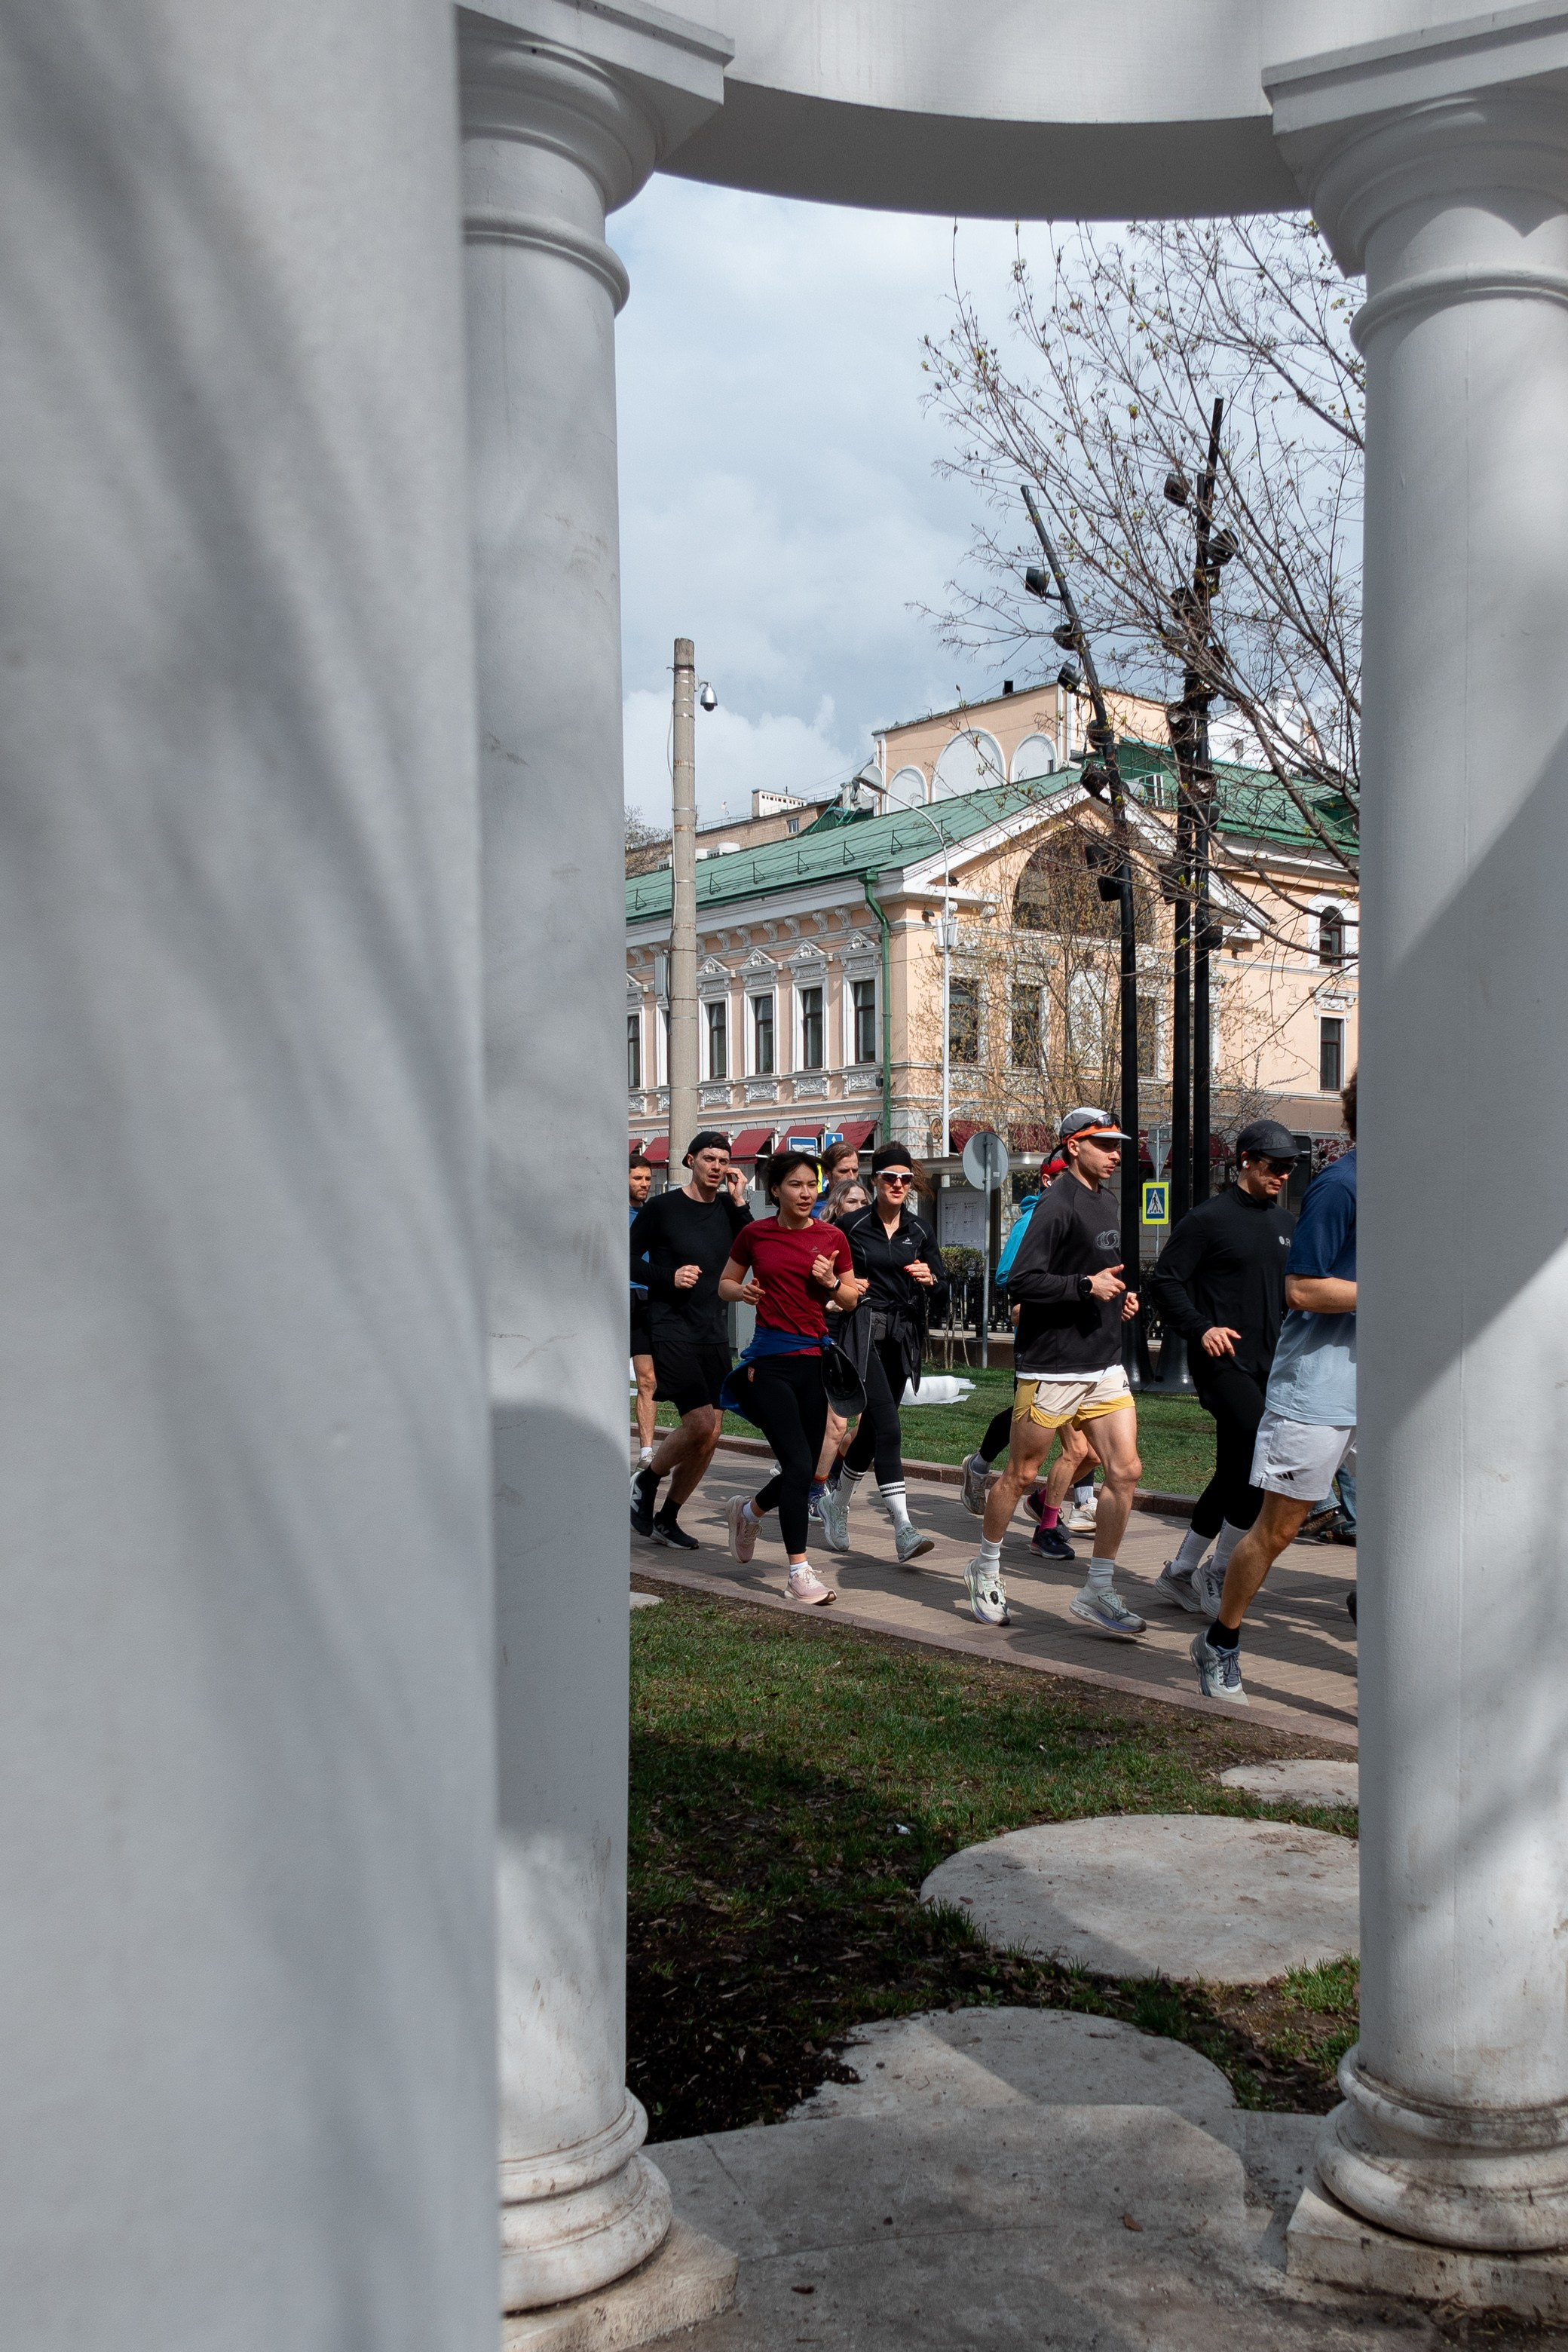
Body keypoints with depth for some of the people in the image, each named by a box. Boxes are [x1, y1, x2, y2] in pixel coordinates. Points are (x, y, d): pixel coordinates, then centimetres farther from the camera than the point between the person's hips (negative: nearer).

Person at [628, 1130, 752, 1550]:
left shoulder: (728, 1210, 9)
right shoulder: (663, 1208, -4)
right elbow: (629, 1259, -1)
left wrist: (739, 1204, -7)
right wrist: (668, 1276, -15)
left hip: (714, 1333, 6)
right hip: (672, 1328, -6)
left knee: (711, 1433, 4)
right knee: (700, 1422, -17)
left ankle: (667, 1518, 19)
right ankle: (646, 1481, 9)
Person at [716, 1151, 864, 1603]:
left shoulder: (832, 1238, 5)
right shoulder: (755, 1234, 0)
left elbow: (852, 1301, 12)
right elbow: (725, 1284, 12)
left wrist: (831, 1282, -8)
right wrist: (742, 1291, -9)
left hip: (815, 1358, 4)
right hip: (770, 1360, -3)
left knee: (805, 1470, 9)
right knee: (799, 1464, -14)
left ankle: (749, 1510, 41)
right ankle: (799, 1571, -5)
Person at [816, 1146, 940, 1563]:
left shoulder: (920, 1230, 10)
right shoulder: (853, 1226, -1)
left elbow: (940, 1287, 9)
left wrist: (929, 1278, -11)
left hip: (903, 1337, 5)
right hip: (864, 1332, -5)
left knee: (871, 1429, 11)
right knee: (888, 1427, -18)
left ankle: (836, 1505, 34)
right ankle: (903, 1529, -23)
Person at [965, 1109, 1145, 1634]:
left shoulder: (1106, 1204, 16)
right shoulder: (1058, 1204, -13)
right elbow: (1022, 1281, -19)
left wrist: (1120, 1295, 11)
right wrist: (1087, 1286, -22)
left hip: (1105, 1365, 8)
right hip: (1052, 1368, -8)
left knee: (1125, 1470, -1)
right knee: (1020, 1475, 5)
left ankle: (1098, 1591, 7)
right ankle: (986, 1566, 25)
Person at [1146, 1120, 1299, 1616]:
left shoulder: (1282, 1221, 15)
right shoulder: (1209, 1218, -7)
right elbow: (1164, 1281, -8)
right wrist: (1201, 1329, -19)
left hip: (1266, 1364, 8)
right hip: (1222, 1360, -8)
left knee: (1234, 1474, 11)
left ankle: (1179, 1574, 23)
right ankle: (1217, 1575, -2)